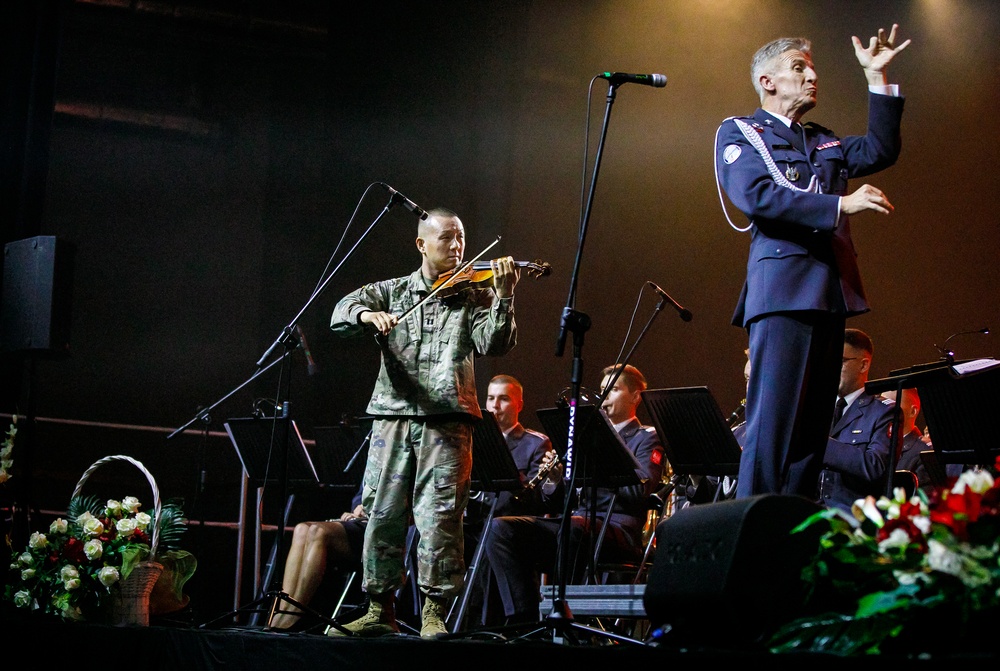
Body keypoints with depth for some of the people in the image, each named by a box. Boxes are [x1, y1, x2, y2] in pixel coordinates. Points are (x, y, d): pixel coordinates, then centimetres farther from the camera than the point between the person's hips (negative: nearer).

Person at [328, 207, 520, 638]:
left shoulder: (474, 297, 10)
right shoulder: (391, 292, 15)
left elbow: (494, 344, -5)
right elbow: (342, 313, 1)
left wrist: (504, 297, -20)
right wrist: (369, 315, -21)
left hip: (447, 419, -2)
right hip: (393, 415, 2)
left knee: (439, 516, -9)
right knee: (382, 514, 2)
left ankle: (435, 612, -3)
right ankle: (380, 610, 12)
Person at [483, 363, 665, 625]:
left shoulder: (646, 438, 10)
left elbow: (639, 490, -12)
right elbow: (555, 504, 21)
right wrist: (553, 479, -1)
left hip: (619, 529, -6)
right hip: (576, 520, 6)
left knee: (571, 527, -40)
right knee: (500, 529, -17)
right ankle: (525, 619, -23)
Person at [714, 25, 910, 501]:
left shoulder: (823, 142, 26)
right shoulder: (739, 133, 5)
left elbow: (881, 151, 14)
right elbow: (756, 196, -12)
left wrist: (877, 77, 12)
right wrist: (840, 205, -18)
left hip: (830, 293, 7)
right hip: (783, 291, -7)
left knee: (812, 425, 4)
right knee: (772, 423, -13)